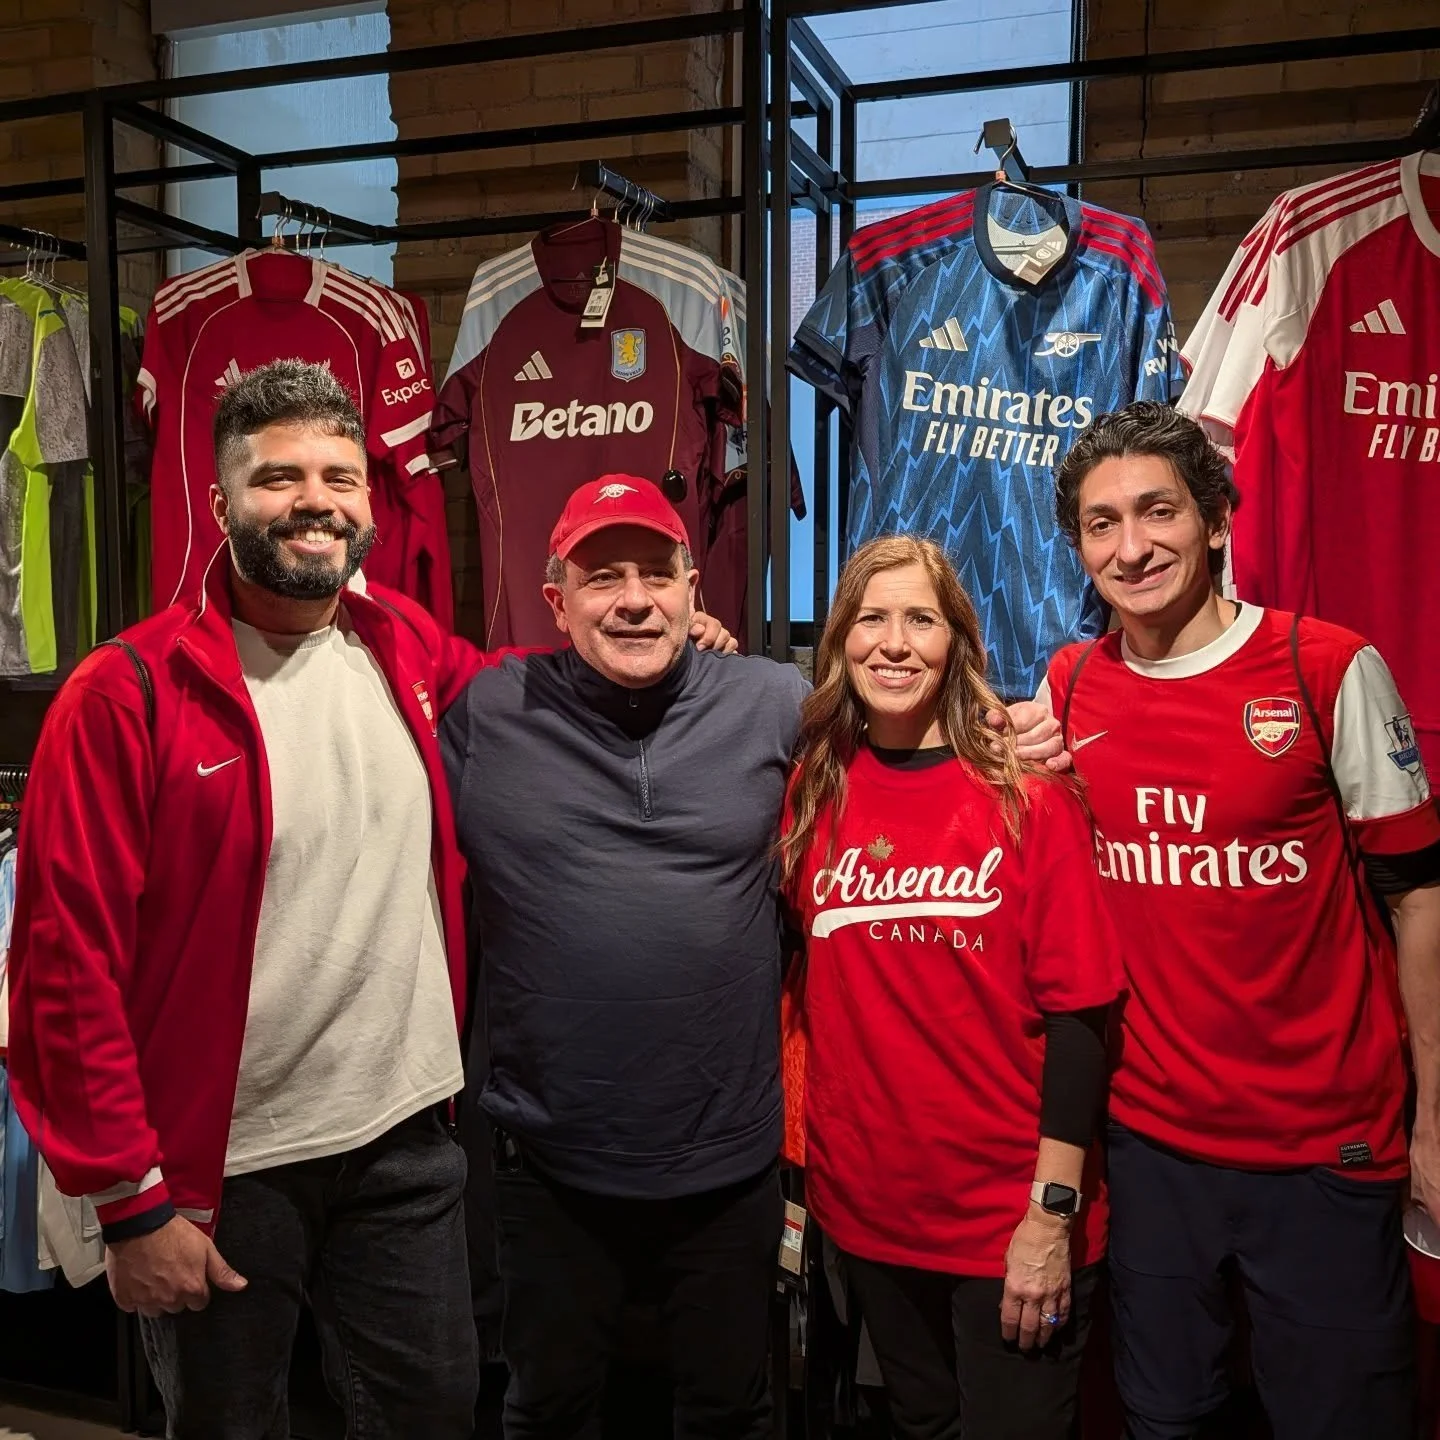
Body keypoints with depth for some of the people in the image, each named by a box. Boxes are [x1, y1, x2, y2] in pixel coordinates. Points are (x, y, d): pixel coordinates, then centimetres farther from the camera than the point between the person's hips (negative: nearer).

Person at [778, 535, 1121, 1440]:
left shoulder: (1028, 794, -10)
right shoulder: (812, 793, -1)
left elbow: (1077, 1015, -12)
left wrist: (1053, 1212, -13)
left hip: (1013, 1217, -3)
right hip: (868, 1205, 4)